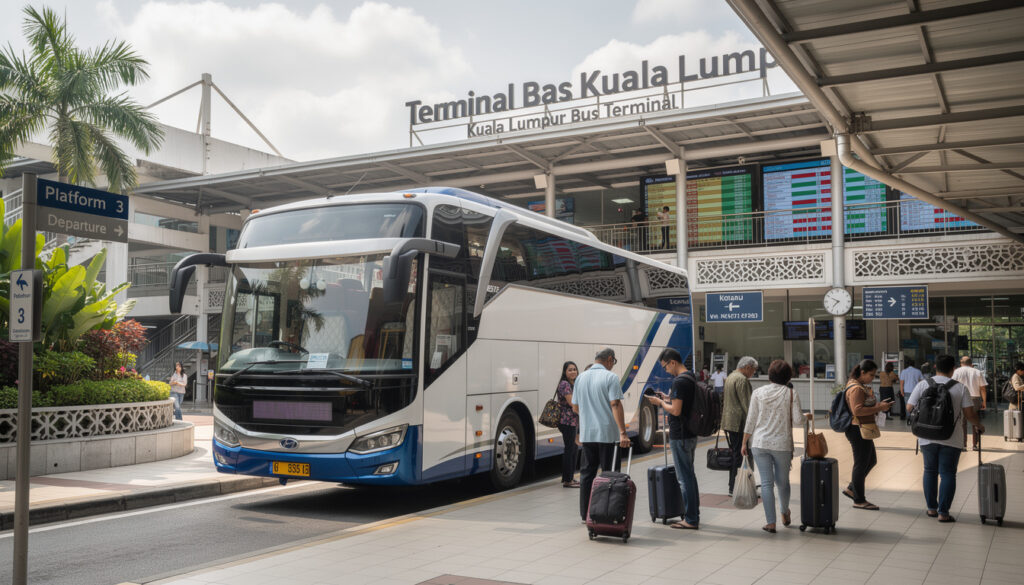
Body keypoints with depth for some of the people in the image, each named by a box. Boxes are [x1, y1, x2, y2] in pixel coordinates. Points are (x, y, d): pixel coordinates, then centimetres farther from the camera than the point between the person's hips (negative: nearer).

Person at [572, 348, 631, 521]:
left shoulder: (581, 378, 10)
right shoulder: (610, 377, -9)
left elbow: (575, 407, 15)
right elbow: (615, 405, -17)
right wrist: (623, 432, -19)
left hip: (587, 433, 5)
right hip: (606, 432, -5)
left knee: (587, 472, 11)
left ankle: (585, 514, 13)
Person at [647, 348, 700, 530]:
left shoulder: (679, 382, -19)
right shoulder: (691, 378, 12)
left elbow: (676, 411, -22)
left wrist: (661, 403, -7)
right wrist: (668, 399, 15)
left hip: (680, 437, -10)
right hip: (691, 434, 10)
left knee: (685, 478, -4)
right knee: (690, 475, 16)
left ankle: (691, 520, 1)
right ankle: (694, 516, 24)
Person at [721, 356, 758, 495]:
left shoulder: (730, 377, 18)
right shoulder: (742, 380, -14)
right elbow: (746, 403, -18)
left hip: (728, 422, 10)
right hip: (739, 423, -10)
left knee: (734, 454, 14)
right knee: (739, 454, -6)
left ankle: (732, 485, 18)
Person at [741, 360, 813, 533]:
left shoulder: (758, 392, 1)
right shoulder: (791, 394, -2)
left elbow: (751, 420, 1)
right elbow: (797, 419, -6)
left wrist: (744, 443, 8)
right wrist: (806, 416, 16)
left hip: (760, 443, 0)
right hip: (782, 444, 0)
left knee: (766, 482, 2)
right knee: (783, 481, 17)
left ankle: (770, 522, 1)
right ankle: (785, 513, 38)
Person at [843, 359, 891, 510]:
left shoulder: (861, 386, 15)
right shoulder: (856, 389, -19)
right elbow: (857, 410, -28)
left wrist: (878, 405, 9)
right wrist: (879, 408, -25)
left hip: (862, 431, 11)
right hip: (858, 430, -11)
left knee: (871, 460, 18)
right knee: (861, 464, -2)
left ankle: (851, 489, 25)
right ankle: (859, 500, 8)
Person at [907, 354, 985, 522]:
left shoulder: (923, 384, -1)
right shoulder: (960, 387, -4)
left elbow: (909, 408, -1)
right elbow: (969, 414, -6)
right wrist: (979, 426, 14)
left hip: (927, 437, 2)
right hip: (951, 439, -2)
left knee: (930, 471, 16)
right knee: (948, 474, 4)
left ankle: (931, 508, 22)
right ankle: (943, 513, 3)